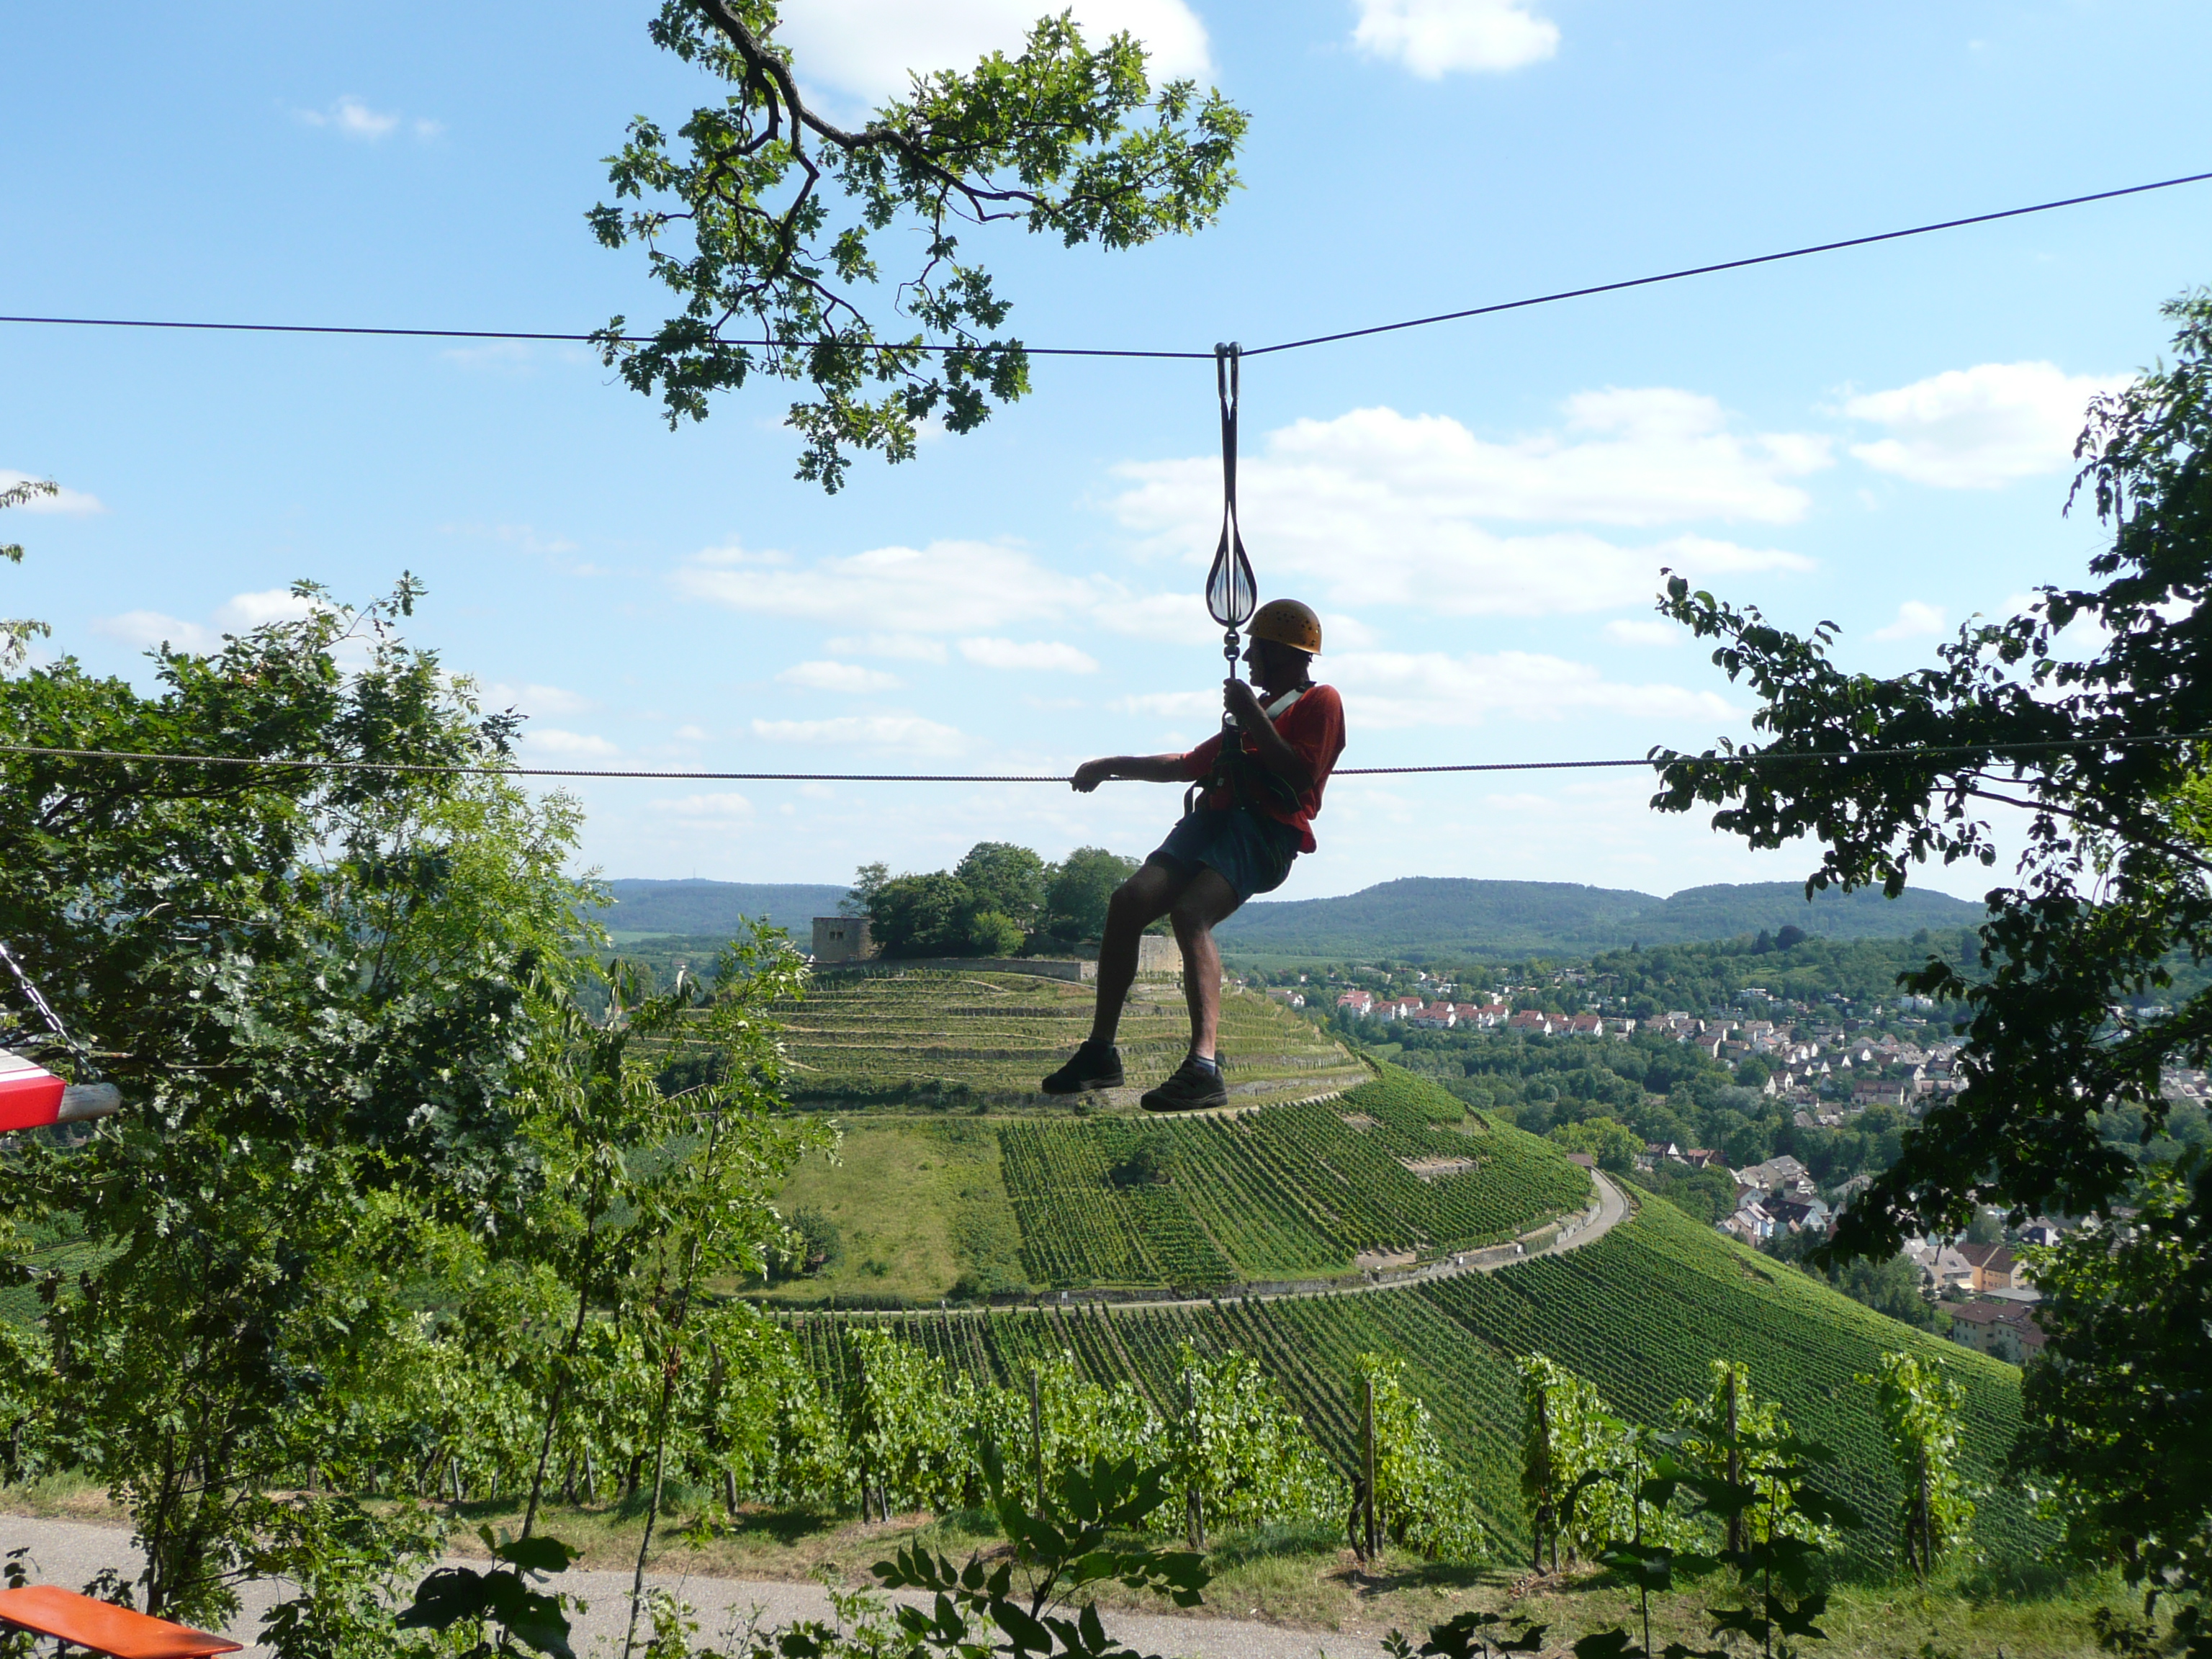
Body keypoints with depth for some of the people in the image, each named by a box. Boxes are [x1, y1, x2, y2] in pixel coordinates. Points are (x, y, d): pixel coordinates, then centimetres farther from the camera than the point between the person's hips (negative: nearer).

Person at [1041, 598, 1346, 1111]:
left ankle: (1204, 1069, -42)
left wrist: (1252, 717, -5)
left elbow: (1301, 776, -8)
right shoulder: (1258, 709, 35)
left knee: (1190, 913, -32)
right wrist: (1111, 766, 37)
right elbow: (1187, 765, 40)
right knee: (1130, 899, -16)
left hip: (1268, 832, -8)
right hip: (1215, 818, 8)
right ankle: (1100, 1053, -15)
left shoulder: (1320, 702, 9)